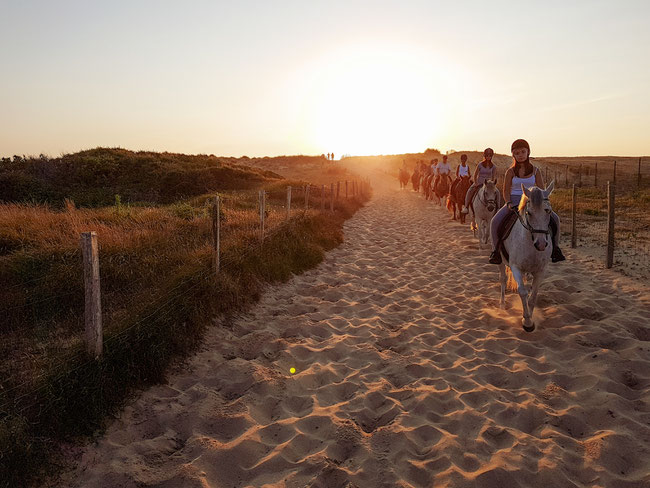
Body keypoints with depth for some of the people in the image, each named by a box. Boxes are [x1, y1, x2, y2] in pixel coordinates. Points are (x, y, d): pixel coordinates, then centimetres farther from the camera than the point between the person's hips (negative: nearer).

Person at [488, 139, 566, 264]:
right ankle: (496, 250, -12)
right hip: (513, 202, -2)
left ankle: (554, 248, 0)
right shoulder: (510, 172, 1)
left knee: (554, 218, -16)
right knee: (495, 221, -28)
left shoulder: (535, 171, 5)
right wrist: (509, 203, -18)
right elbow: (506, 191, 0)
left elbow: (541, 191, 7)